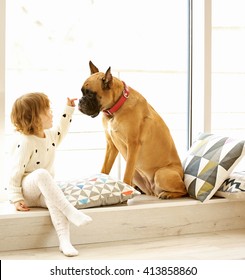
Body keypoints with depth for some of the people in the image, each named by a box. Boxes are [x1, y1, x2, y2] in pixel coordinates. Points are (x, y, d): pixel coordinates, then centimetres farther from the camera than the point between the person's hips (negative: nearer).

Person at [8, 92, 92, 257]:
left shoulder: (50, 135, 5)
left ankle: (64, 241, -40)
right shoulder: (25, 143, -19)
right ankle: (71, 212, -41)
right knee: (41, 174, -39)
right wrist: (16, 198, -21)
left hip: (44, 191, 6)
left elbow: (61, 133, 30)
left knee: (54, 200, -31)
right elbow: (15, 172, -18)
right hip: (26, 191, -6)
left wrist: (69, 110, 24)